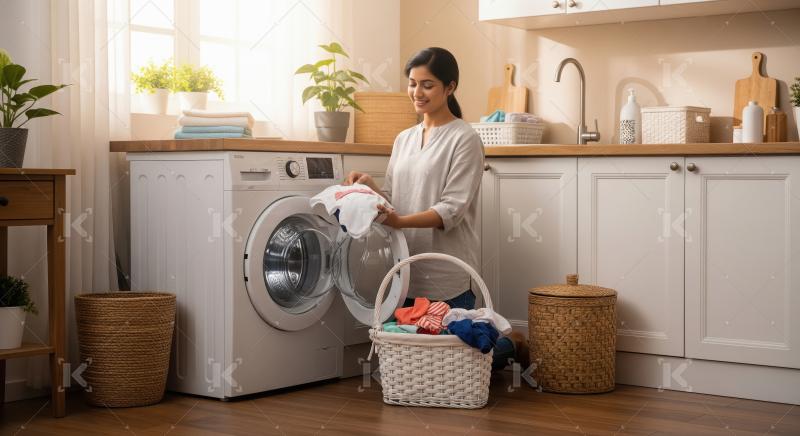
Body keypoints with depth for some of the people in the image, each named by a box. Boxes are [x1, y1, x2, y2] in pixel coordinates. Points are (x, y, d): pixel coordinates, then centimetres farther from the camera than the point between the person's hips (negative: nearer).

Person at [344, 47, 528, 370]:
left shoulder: (464, 139, -7)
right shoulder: (404, 139, 14)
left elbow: (452, 209, -15)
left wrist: (401, 221, -29)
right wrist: (370, 187, -5)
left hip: (447, 274, -7)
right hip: (407, 271, 7)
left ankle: (511, 345, 28)